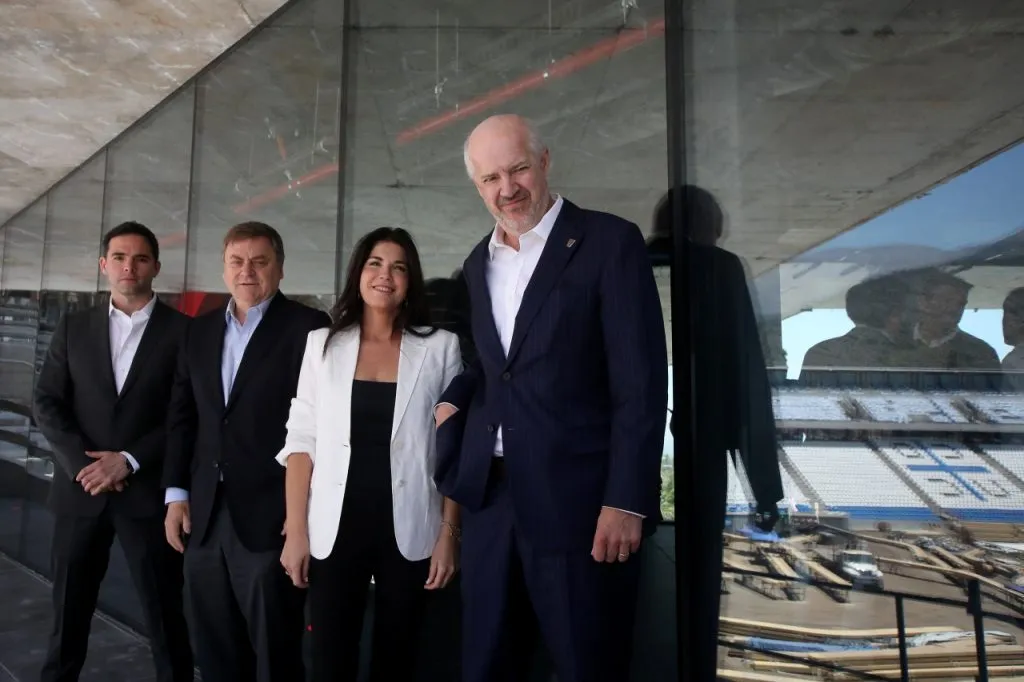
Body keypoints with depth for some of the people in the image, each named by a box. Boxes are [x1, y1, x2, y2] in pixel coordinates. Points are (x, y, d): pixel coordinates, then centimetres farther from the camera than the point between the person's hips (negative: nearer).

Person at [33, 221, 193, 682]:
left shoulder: (183, 330, -2)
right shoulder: (73, 327, 9)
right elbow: (47, 403, 4)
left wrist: (129, 461, -13)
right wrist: (82, 463, -10)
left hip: (148, 492, -3)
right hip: (80, 488, 3)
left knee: (164, 614, 6)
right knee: (69, 610, 15)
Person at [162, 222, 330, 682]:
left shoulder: (308, 328, -6)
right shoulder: (200, 330, 13)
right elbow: (182, 416, 14)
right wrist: (177, 493, 8)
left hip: (271, 517, -5)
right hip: (205, 515, 6)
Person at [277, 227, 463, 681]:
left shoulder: (440, 347, 0)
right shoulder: (322, 343, 4)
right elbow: (302, 440, 3)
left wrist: (449, 532, -3)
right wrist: (295, 530, -2)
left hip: (409, 532, 0)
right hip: (334, 529, 1)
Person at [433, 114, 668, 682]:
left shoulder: (610, 242, -6)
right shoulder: (478, 262, 13)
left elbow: (641, 382, -11)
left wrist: (626, 501, -16)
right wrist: (453, 397, 1)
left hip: (578, 500, -5)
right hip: (489, 497, 6)